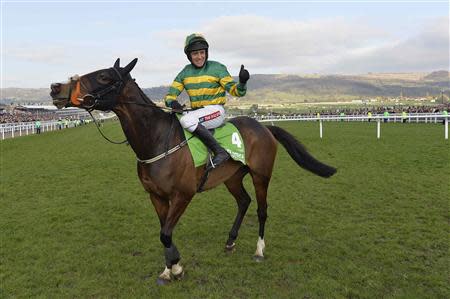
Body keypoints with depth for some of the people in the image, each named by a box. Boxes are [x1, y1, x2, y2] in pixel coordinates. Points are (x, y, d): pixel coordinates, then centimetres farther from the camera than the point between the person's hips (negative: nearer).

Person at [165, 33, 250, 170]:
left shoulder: (217, 68, -3)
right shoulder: (185, 72, 9)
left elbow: (235, 91, -5)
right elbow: (170, 94, 9)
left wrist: (242, 82, -28)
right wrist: (172, 102, -16)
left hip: (215, 111, -6)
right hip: (195, 112, 6)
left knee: (186, 120, -33)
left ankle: (220, 152, -30)